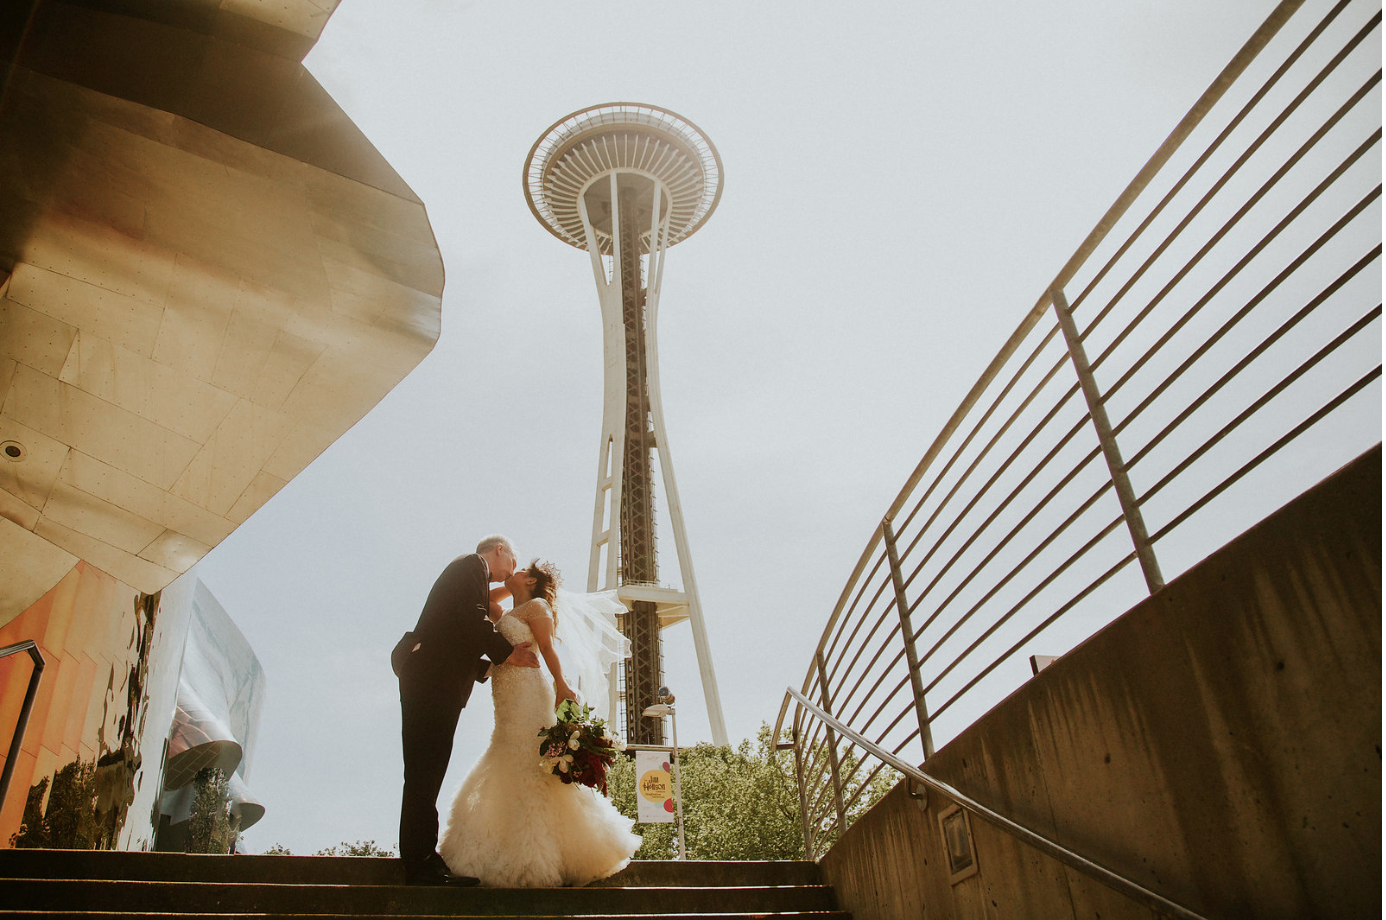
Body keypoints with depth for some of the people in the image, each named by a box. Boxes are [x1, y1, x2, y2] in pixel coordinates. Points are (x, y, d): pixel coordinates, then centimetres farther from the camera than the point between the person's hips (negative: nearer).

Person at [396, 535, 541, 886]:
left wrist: (495, 664, 17)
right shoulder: (471, 565, 1)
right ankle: (421, 863, -9)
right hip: (432, 681, -10)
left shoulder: (468, 571, 28)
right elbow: (472, 617, -15)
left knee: (427, 773, 8)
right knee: (425, 772, -10)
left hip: (434, 682, 10)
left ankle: (423, 858, 11)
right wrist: (507, 652, -5)